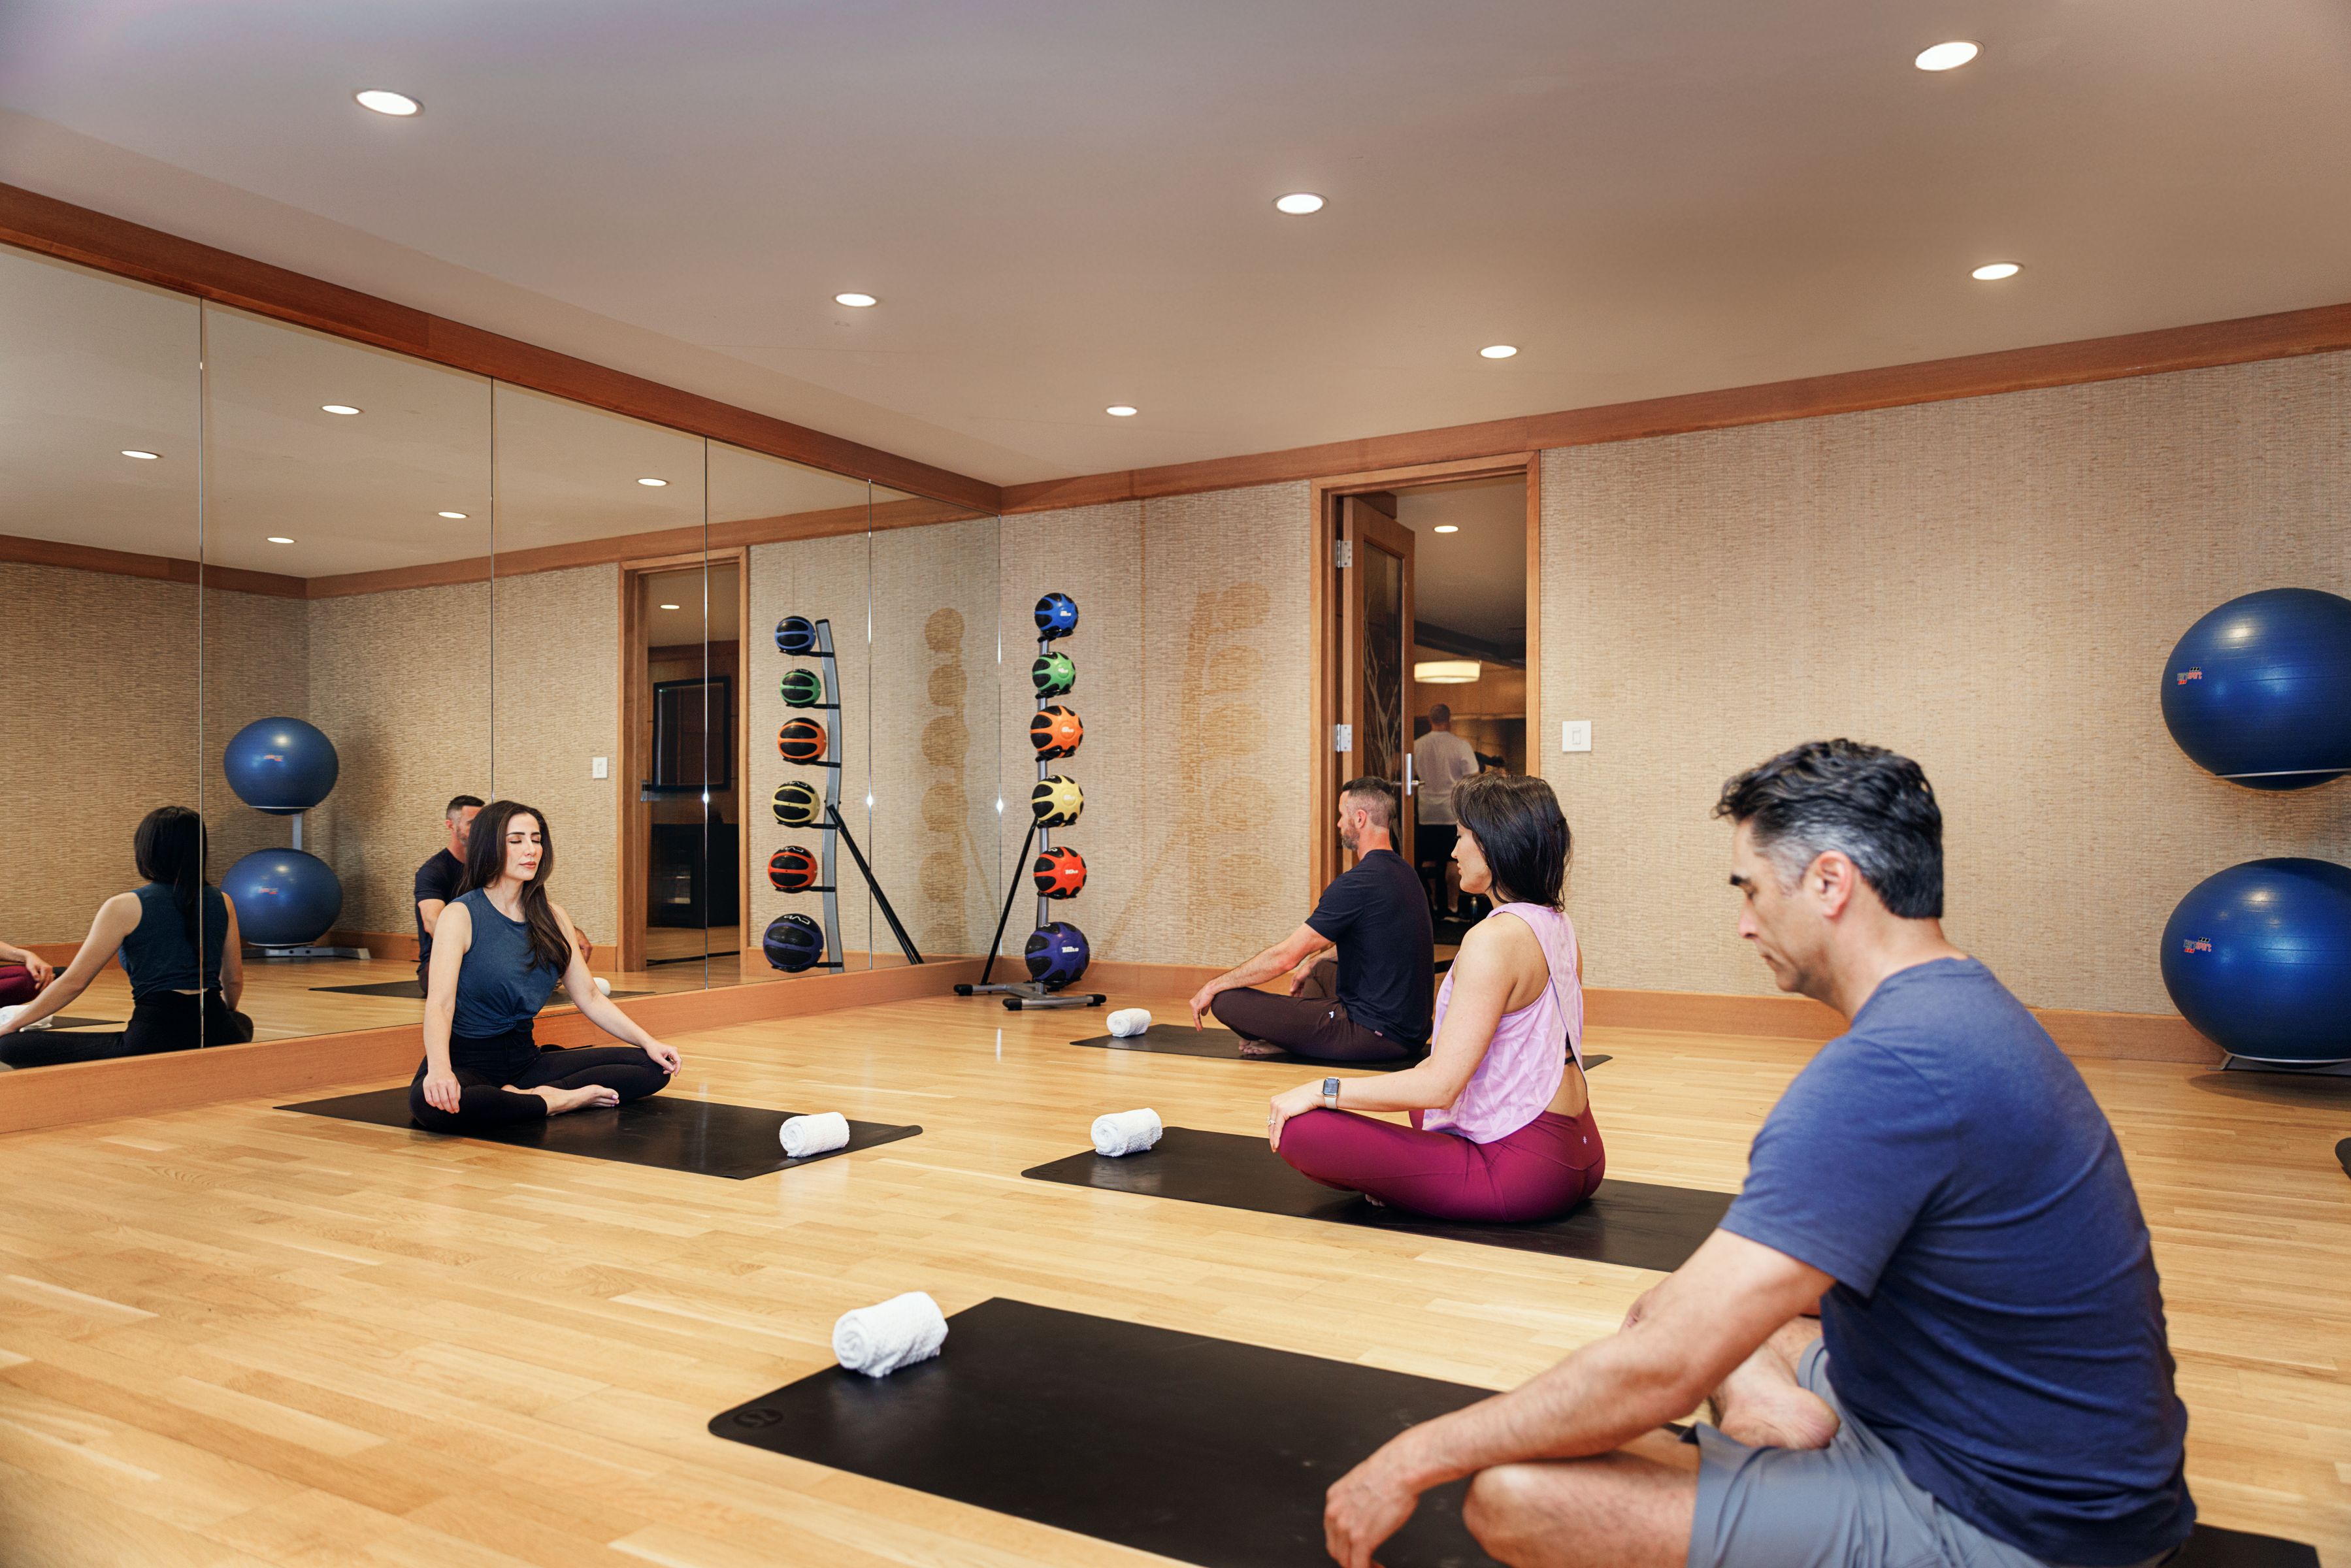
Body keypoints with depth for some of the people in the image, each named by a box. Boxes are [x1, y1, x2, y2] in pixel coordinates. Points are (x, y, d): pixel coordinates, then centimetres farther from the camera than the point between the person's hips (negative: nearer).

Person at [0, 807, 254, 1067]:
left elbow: (73, 982, 1)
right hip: (220, 1036, 5)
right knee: (243, 1022, 42)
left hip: (154, 1042, -5)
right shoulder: (223, 902, 9)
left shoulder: (125, 908, -2)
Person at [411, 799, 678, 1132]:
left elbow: (590, 997, 9)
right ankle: (558, 1102, -22)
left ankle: (532, 1095, -19)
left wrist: (648, 1042, -3)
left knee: (652, 1067, -10)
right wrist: (439, 1067, -41)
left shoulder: (552, 917, 7)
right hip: (468, 1061, -5)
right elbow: (439, 1005, -21)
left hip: (525, 1057, 5)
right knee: (430, 1102, -42)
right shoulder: (460, 916, -9)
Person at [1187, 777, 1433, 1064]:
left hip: (1376, 1035, -10)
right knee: (1321, 967, 38)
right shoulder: (1403, 873, 10)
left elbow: (1285, 956, -17)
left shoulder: (1357, 883, -19)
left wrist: (1213, 986, -6)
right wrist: (1311, 963, 37)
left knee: (1226, 1000, -15)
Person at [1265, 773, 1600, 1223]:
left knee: (1299, 1130, -19)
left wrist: (1321, 1090, -17)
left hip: (1521, 1172, -10)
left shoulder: (1495, 938, -22)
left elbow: (1441, 1084, -25)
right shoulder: (1560, 926, 6)